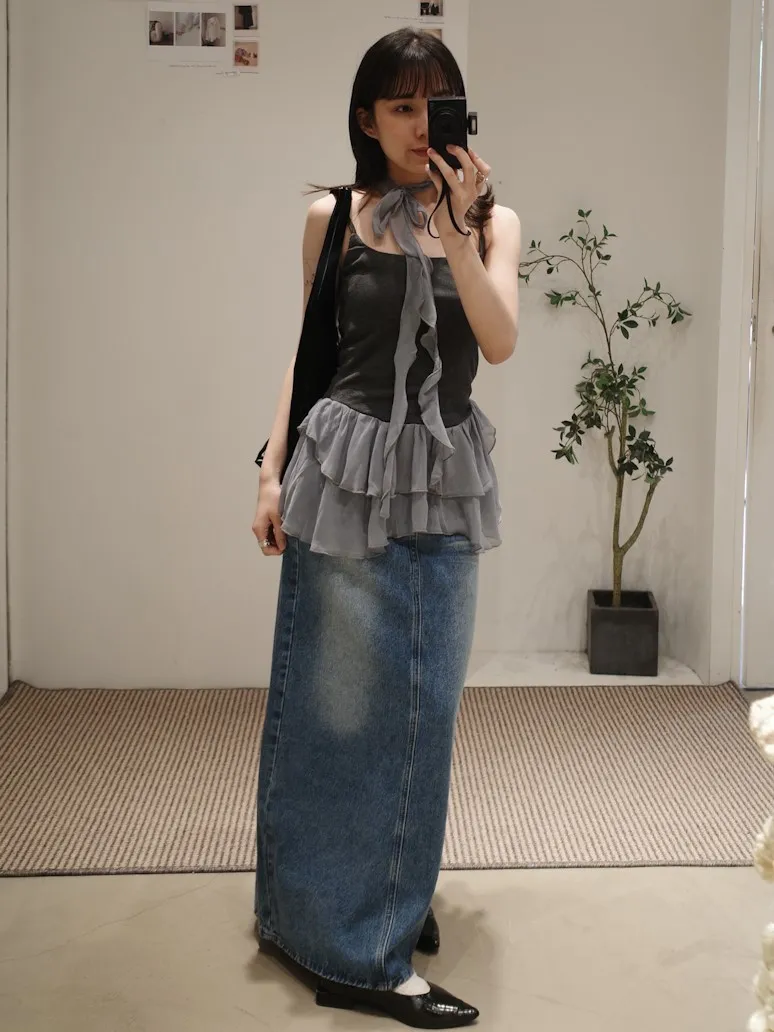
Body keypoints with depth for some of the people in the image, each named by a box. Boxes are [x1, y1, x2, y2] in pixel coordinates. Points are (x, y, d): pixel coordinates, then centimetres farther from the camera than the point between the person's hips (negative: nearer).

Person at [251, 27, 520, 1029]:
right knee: (339, 703, 1)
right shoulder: (333, 220, 2)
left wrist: (454, 229, -19)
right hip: (347, 466, -2)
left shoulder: (493, 221, 5)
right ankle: (350, 951, 12)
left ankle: (399, 897, 33)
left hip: (446, 477, 3)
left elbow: (501, 340, -9)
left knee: (424, 704, 11)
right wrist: (273, 469, 1)